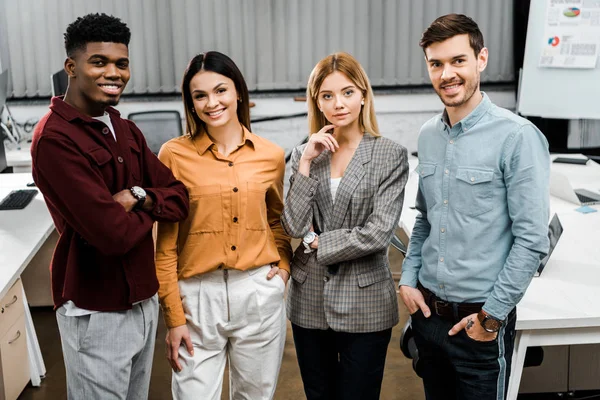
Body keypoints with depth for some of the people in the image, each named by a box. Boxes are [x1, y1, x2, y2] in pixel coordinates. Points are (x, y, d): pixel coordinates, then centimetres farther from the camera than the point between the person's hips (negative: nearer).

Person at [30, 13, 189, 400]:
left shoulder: (126, 130, 8)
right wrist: (149, 210, -5)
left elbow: (179, 198, 5)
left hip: (144, 300, 8)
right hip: (97, 314, -7)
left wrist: (139, 195, -15)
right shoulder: (55, 139, -19)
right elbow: (114, 234, -26)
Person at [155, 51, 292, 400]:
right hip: (198, 296, -2)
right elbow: (166, 244, -2)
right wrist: (174, 318, -3)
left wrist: (283, 264, 4)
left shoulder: (271, 155, 3)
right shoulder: (174, 155, -5)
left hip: (261, 294, 3)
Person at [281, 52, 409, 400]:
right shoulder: (304, 154, 3)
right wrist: (307, 162, -12)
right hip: (310, 302, 4)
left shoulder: (391, 155, -7)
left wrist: (317, 243, -7)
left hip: (364, 305, -3)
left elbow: (379, 233, -14)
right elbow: (294, 227, -7)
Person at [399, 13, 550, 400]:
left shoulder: (517, 137, -15)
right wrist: (409, 278, 5)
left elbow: (532, 239, -16)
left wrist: (492, 315, -14)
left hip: (480, 319, -6)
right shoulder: (428, 135, 5)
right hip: (427, 312, 6)